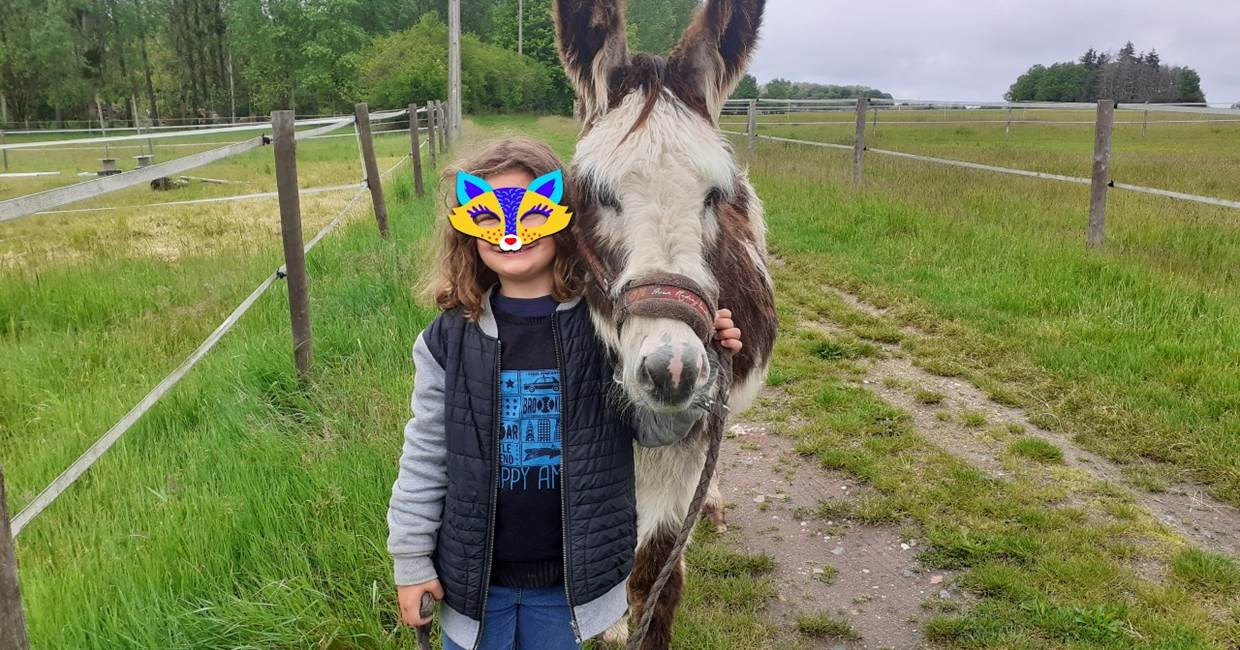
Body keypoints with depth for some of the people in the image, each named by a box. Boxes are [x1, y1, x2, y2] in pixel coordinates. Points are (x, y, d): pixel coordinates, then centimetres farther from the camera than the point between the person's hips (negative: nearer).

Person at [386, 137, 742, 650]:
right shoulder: (451, 337, -8)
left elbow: (654, 428, -3)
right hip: (472, 574, 1)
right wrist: (411, 560, 1)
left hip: (570, 574, 0)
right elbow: (425, 455, -2)